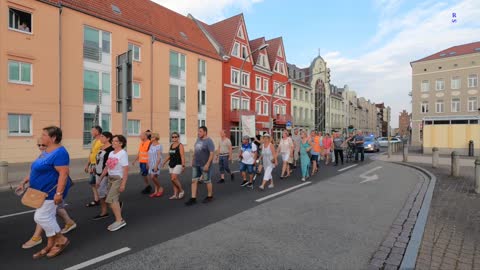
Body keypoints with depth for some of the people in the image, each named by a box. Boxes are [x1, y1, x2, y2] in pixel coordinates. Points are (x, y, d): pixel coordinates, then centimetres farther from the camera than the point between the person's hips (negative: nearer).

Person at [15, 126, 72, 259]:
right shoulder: (46, 151, 10)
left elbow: (63, 174, -28)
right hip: (44, 191, 10)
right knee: (48, 217, 14)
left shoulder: (59, 153, -22)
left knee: (41, 217, -6)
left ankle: (61, 240, 10)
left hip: (51, 191, -10)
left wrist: (59, 193, -30)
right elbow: (37, 170, 21)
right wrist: (25, 183, 21)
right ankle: (50, 245, 26)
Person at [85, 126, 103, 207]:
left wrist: (95, 166, -23)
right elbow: (91, 154, 20)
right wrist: (88, 164, 20)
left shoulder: (101, 142, -17)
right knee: (92, 183, 14)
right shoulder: (94, 141, 14)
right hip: (93, 165, 10)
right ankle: (96, 200, 23)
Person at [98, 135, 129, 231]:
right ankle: (119, 220, 22)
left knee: (111, 199, -13)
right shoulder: (111, 153, 10)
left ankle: (120, 220, -4)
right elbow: (106, 167, 15)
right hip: (110, 178, 8)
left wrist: (123, 184, -21)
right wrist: (100, 178, 13)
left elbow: (126, 170, -17)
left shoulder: (123, 153, -12)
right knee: (114, 200, 11)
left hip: (119, 178, -8)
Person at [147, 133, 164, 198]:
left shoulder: (159, 146, -13)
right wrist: (148, 164, 16)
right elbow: (150, 155, 17)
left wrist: (156, 165, -23)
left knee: (153, 177, -13)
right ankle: (156, 191, 16)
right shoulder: (151, 145, 11)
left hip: (156, 164, -8)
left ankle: (160, 188, 6)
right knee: (154, 177, 9)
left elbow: (159, 157, -18)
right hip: (151, 164, 8)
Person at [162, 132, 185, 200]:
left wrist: (183, 165, -20)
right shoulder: (171, 145, 13)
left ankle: (181, 191, 4)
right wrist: (164, 162, 10)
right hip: (171, 164, 7)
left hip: (178, 164, -7)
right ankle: (175, 195, 16)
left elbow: (182, 156, -14)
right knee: (173, 180, 7)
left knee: (174, 178, -15)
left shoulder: (180, 145, -7)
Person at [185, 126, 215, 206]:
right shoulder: (198, 139, 8)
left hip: (205, 165, -7)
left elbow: (212, 154, -19)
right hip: (196, 164, 7)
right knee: (194, 181, 4)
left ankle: (210, 197, 25)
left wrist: (207, 164, -24)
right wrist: (193, 160, 15)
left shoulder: (209, 141, -14)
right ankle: (193, 198, 11)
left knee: (207, 181, 7)